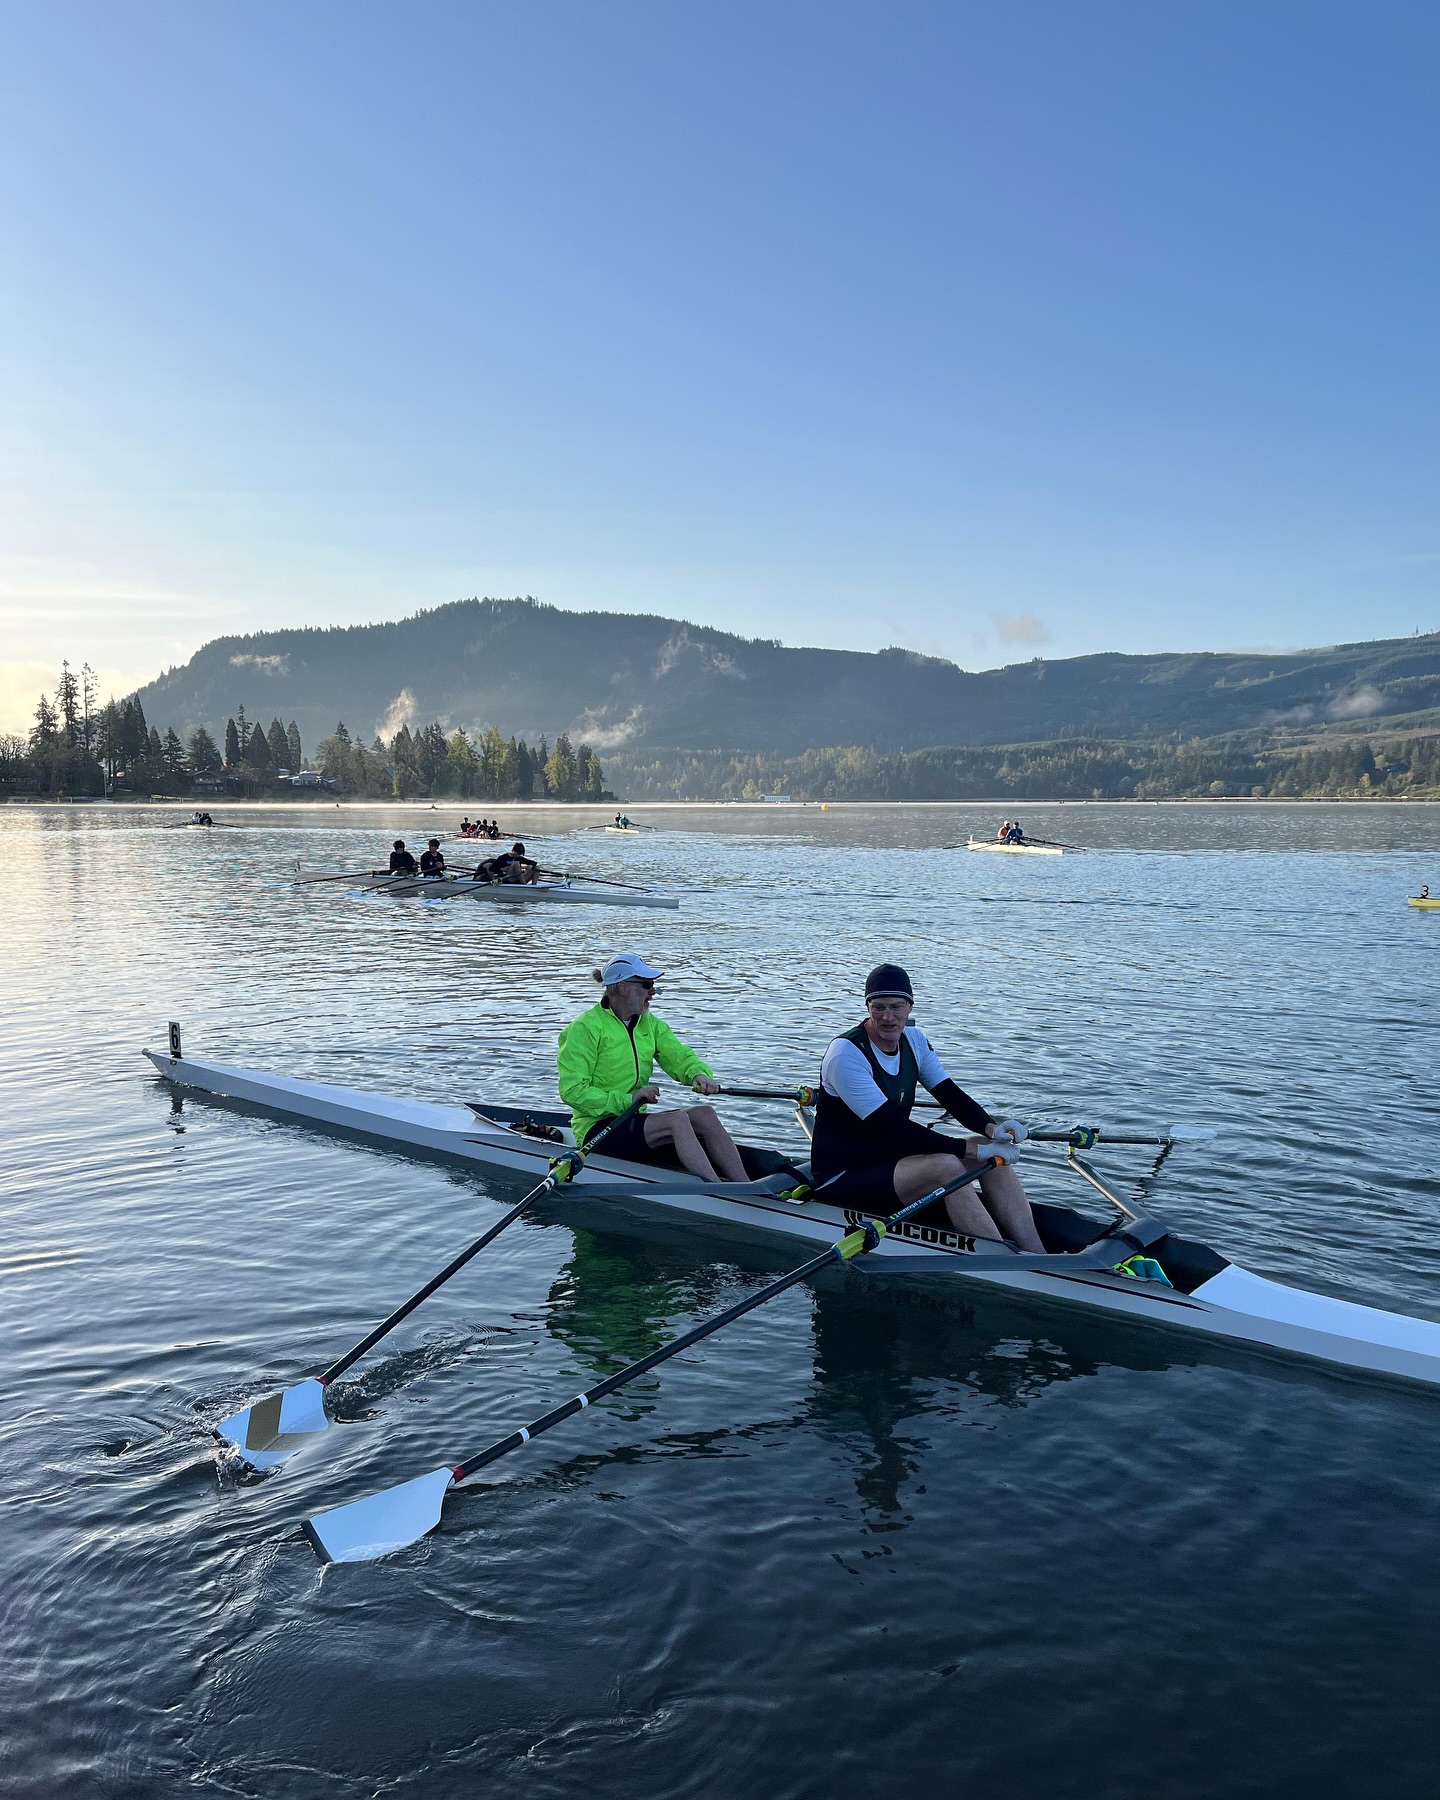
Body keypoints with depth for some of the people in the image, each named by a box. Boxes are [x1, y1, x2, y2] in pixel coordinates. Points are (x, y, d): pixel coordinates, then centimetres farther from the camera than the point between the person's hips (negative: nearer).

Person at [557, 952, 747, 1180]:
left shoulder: (650, 1024, 14)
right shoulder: (585, 1028, -9)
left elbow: (679, 1056, 3)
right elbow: (573, 1091, -16)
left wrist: (699, 1074, -21)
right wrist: (627, 1100, -24)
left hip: (634, 1122, 7)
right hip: (596, 1130, -7)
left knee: (704, 1114, -17)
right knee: (677, 1120, -28)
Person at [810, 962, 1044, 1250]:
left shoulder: (913, 1038, 5)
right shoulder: (846, 1053, -21)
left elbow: (951, 1096, 2)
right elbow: (890, 1127, -26)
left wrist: (991, 1128, -19)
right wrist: (970, 1150, -28)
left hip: (890, 1160, 8)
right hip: (842, 1180, -8)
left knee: (993, 1150, -9)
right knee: (945, 1166, -31)